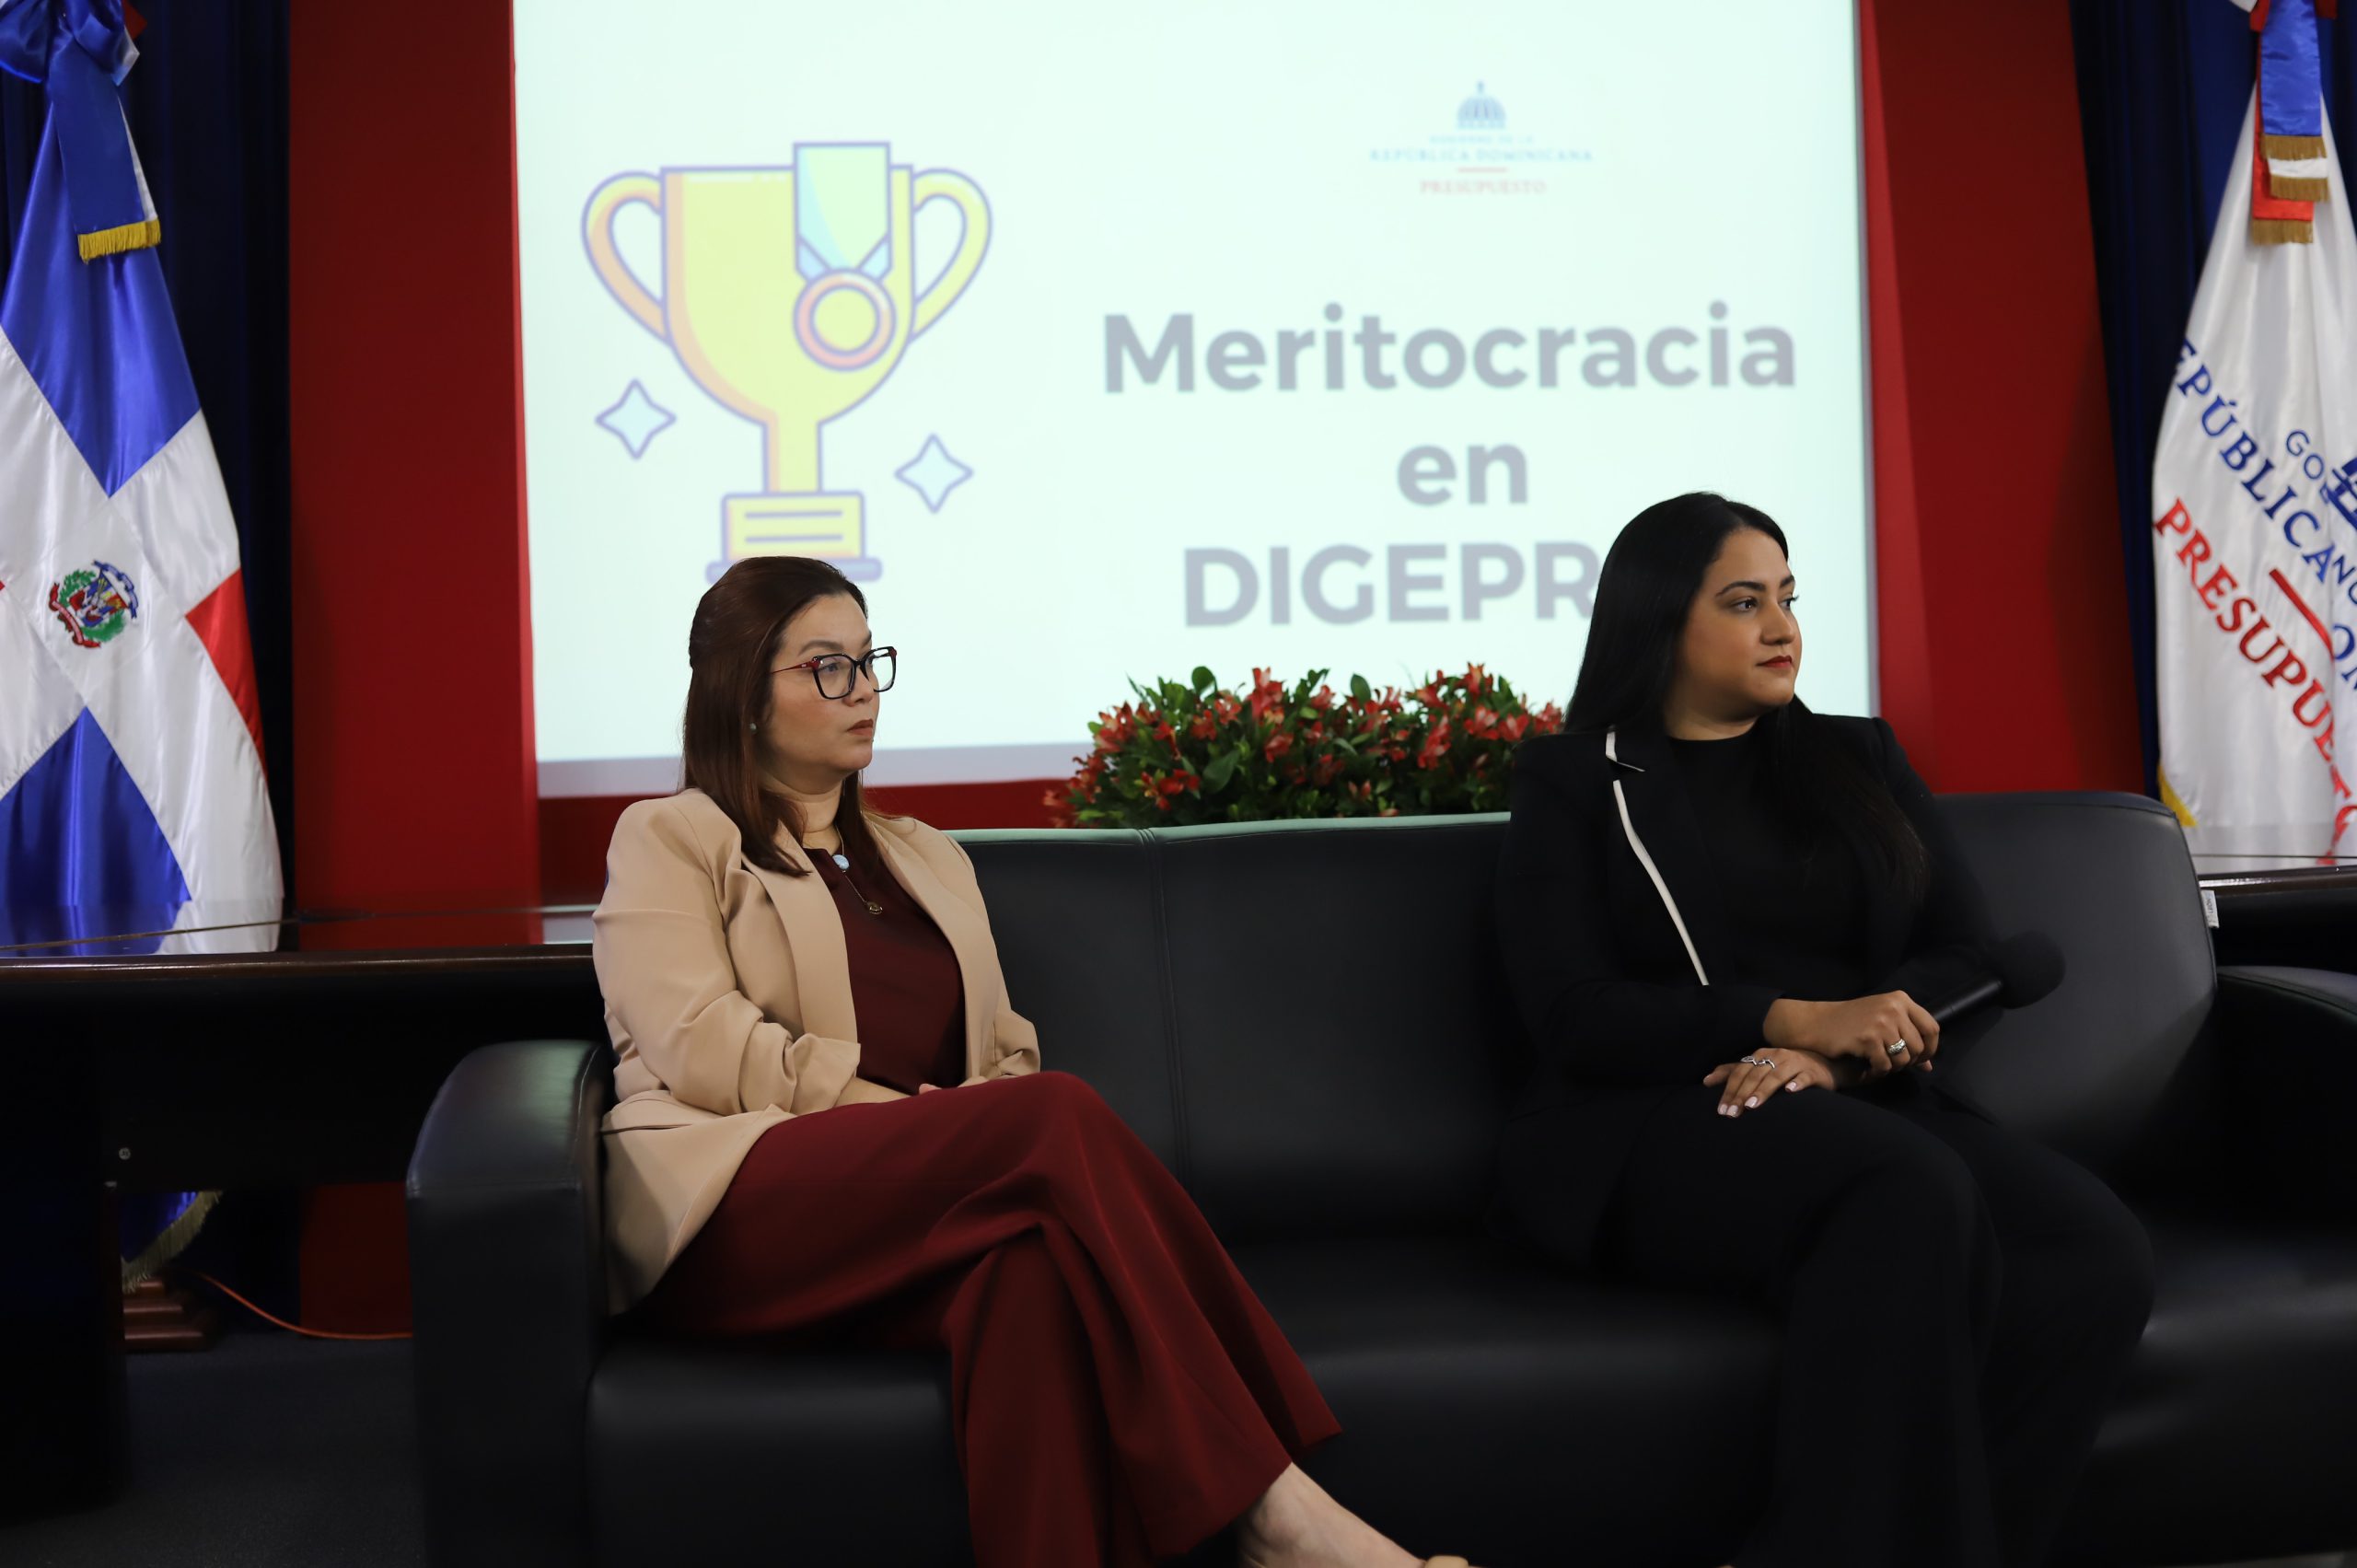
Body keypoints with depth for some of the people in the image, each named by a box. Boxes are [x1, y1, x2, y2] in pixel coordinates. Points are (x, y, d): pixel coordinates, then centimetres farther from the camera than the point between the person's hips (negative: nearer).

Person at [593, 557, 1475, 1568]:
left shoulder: (927, 859, 31)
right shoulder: (669, 842, 14)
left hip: (900, 1223, 5)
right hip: (731, 1208, -4)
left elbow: (1007, 1054, 21)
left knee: (1033, 1259, -36)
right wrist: (907, 1113, -13)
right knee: (1058, 1112, -31)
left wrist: (987, 1123, -4)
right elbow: (703, 1047, -4)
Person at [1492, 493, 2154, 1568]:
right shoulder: (1575, 781, 10)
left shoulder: (1860, 759, 21)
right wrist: (1800, 1020, -16)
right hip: (1645, 1130, -4)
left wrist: (1829, 1059, -12)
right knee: (1915, 1195, -37)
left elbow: (1965, 957, 10)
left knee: (2099, 1258, -27)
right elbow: (1575, 1017, -3)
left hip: (1867, 1109, 5)